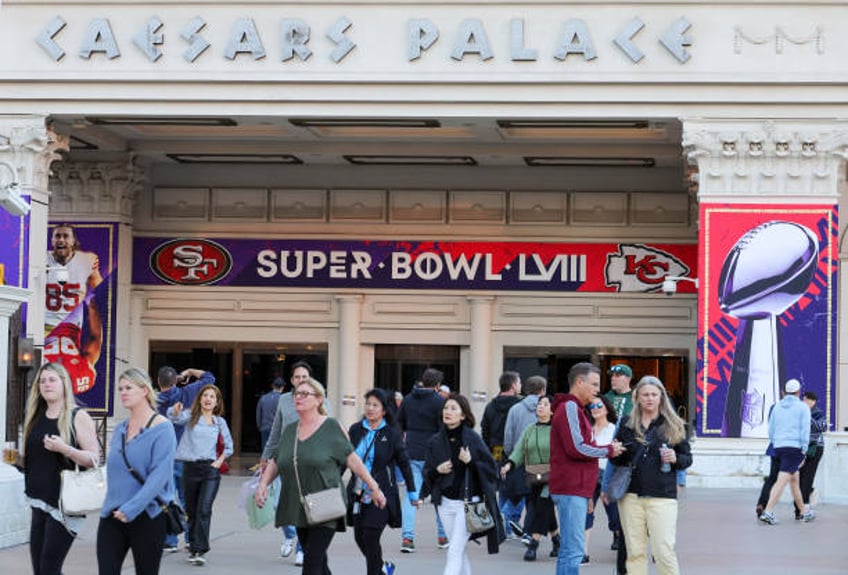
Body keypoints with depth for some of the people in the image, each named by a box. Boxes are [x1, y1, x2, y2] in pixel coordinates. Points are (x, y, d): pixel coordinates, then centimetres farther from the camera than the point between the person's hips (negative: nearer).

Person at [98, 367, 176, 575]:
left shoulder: (162, 428, -8)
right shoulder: (120, 429, 12)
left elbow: (159, 474, -16)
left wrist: (132, 508, -22)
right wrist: (113, 505, 11)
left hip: (146, 517, -5)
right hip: (112, 516, 5)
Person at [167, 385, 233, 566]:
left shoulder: (220, 422, 9)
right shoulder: (190, 416, 2)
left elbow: (229, 446, 20)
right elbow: (175, 418, -20)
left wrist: (220, 460, 4)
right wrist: (175, 411, -42)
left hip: (210, 469, 0)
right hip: (190, 467, 0)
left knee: (204, 509, -12)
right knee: (191, 510, 10)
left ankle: (200, 550, -15)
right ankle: (193, 546, 25)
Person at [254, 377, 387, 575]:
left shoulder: (331, 427, -4)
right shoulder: (289, 430, 12)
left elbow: (352, 460, -2)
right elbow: (275, 462, 17)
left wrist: (374, 487, -3)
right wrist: (263, 485, 1)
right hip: (299, 511, 6)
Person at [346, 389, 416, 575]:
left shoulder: (392, 434, -4)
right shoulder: (355, 430, 5)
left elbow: (404, 463, 3)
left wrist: (412, 491, 6)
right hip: (358, 493, 4)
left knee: (370, 538, -10)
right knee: (359, 538, 8)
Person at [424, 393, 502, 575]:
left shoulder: (472, 439, -6)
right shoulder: (435, 442, 4)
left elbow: (490, 468, -3)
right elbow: (426, 472, 12)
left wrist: (470, 462, -18)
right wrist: (437, 470, -9)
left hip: (467, 502, -4)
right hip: (445, 502, 4)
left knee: (454, 551, -10)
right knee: (459, 550, 13)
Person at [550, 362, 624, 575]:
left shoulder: (576, 409, 23)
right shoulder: (569, 408, -10)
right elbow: (576, 448, -19)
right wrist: (609, 450, -6)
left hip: (577, 489, 11)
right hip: (571, 490, -11)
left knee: (569, 549, 12)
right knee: (574, 549, -12)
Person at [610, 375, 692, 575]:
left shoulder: (674, 425, 5)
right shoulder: (627, 424, 10)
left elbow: (687, 458, 9)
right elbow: (617, 459, 17)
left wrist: (675, 459, -13)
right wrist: (614, 453, -7)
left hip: (662, 496, -2)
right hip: (631, 495, 3)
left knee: (664, 551, -8)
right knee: (635, 552, 6)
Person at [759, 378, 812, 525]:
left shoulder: (777, 407, 12)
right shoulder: (802, 407, -1)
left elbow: (771, 431, 13)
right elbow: (805, 430, -8)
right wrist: (804, 452, -6)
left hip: (778, 447, 6)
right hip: (794, 447, -6)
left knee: (795, 480, 18)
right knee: (782, 481, -12)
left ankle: (804, 513, 26)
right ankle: (768, 512, -22)